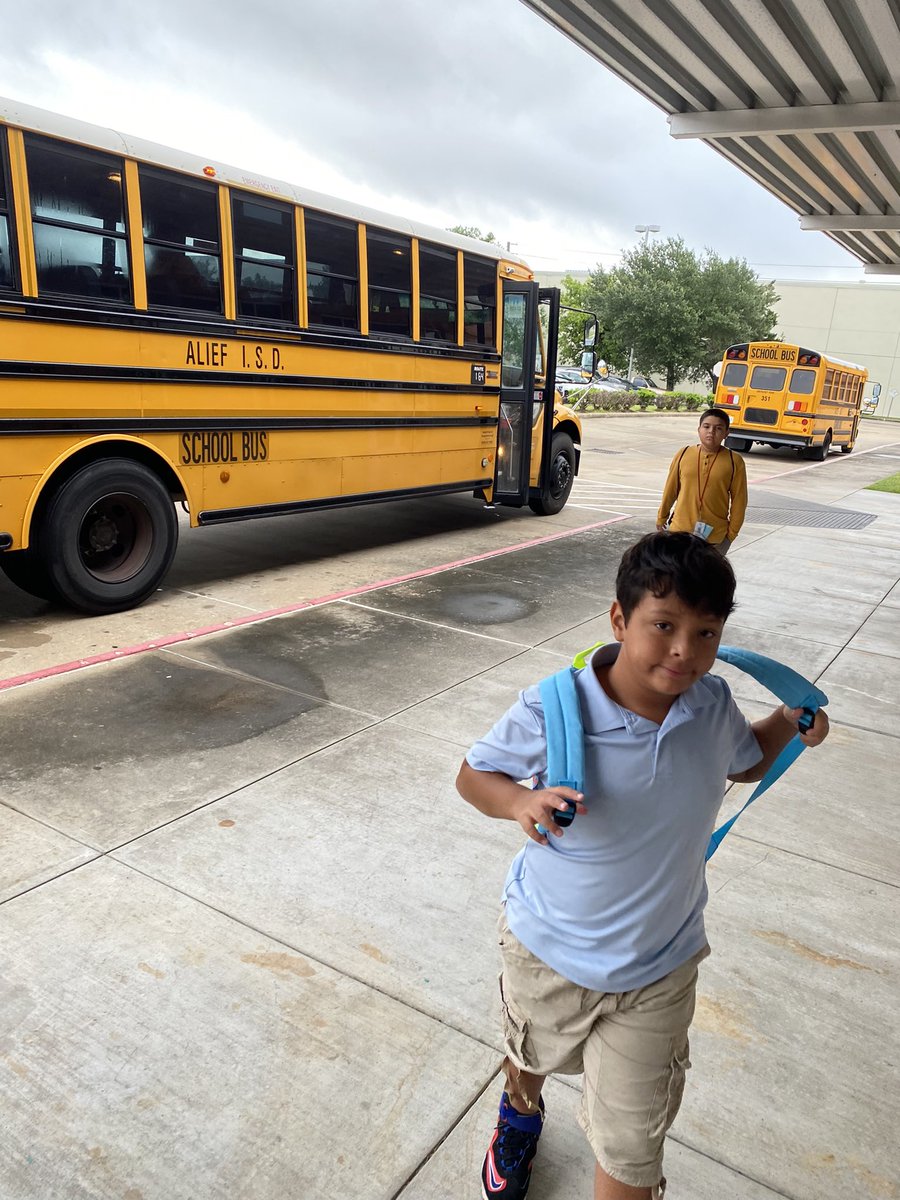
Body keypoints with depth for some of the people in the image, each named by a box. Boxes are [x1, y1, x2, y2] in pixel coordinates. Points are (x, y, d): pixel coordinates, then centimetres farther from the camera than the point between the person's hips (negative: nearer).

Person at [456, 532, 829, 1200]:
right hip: (549, 949, 0)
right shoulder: (553, 710, -28)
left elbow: (746, 763, 8)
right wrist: (519, 801, -35)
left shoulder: (714, 707, -16)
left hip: (659, 969, 1)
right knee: (529, 1056, 33)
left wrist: (789, 721, -11)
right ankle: (521, 1117, 70)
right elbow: (473, 775, -14)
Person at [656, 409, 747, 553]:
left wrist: (731, 534, -2)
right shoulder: (683, 454, -2)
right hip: (679, 531, 1)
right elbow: (670, 489, 8)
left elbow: (738, 500, -1)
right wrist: (661, 518, 15)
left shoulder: (734, 461, -6)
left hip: (714, 536, -1)